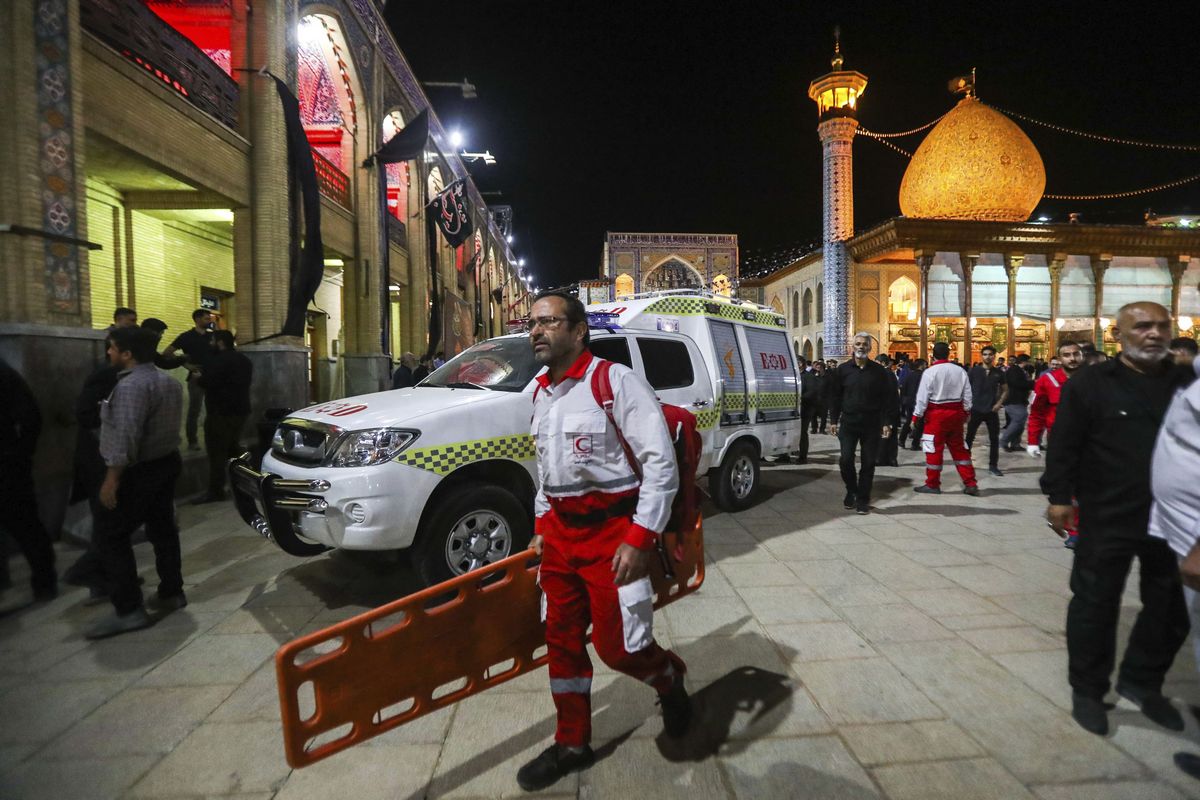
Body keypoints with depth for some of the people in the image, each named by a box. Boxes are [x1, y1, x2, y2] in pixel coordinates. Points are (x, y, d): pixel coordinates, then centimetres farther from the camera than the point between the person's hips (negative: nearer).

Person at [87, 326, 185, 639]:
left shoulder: (131, 385, -20)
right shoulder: (169, 381, 11)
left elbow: (126, 437, -25)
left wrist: (112, 478, -22)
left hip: (138, 470, -9)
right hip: (165, 462, 10)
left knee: (111, 535, -2)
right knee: (162, 529, 15)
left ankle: (128, 610, -3)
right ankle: (171, 592, 22)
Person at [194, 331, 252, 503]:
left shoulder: (219, 360, -16)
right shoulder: (243, 360, 15)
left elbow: (207, 382, -22)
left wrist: (198, 377, 1)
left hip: (221, 412, -9)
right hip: (240, 410, 9)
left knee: (217, 452, -6)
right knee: (233, 447, 20)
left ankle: (215, 491, -4)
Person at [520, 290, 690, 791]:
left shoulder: (616, 381, -14)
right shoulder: (540, 393, 10)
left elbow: (660, 463, -16)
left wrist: (639, 539, -19)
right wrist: (542, 526, 17)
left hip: (613, 530, -7)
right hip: (559, 530, 7)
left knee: (617, 645, -2)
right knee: (562, 640, 14)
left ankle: (671, 680, 33)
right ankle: (571, 744, 35)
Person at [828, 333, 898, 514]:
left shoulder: (879, 371, 2)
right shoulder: (843, 370, 4)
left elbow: (887, 398, 3)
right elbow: (835, 396, 6)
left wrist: (886, 423, -3)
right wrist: (833, 420, 2)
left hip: (871, 424, 0)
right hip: (848, 423, 0)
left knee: (868, 463, 3)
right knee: (846, 460, -6)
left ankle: (862, 500, 14)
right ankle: (851, 491, 19)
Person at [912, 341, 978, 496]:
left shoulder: (930, 372, -13)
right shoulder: (960, 371, 3)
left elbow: (922, 396, -13)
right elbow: (967, 395, 7)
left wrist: (916, 416, -7)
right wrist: (966, 412, 19)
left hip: (937, 414, -5)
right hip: (956, 413, 5)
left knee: (934, 450, 3)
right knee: (959, 449, 14)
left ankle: (932, 485, 11)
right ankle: (970, 484, 16)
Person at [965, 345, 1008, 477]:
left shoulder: (998, 372, 3)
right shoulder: (974, 370, -3)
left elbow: (1005, 390, 12)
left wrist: (999, 403, -2)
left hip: (992, 410, 2)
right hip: (976, 409, -2)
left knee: (994, 439, 6)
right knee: (969, 437, 3)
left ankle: (993, 465, 17)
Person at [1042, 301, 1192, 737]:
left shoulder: (1186, 383, 7)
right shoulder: (1090, 383, -5)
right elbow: (1063, 444, -7)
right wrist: (1059, 497, -12)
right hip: (1108, 517, -4)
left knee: (1171, 607, 15)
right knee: (1095, 604, 5)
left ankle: (1142, 681, 35)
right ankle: (1088, 690, 20)